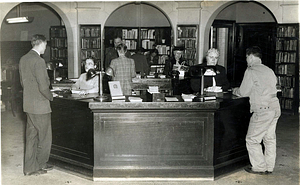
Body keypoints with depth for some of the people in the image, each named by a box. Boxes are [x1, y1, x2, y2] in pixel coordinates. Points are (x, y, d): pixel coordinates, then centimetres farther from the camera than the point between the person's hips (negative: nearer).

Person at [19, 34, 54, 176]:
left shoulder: (23, 59, 7)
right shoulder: (38, 61, -20)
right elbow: (43, 87, -22)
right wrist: (50, 97, -5)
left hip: (28, 104, 9)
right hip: (40, 105, -9)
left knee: (31, 136, 14)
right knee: (45, 137, 8)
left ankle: (30, 167, 21)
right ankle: (40, 164, 20)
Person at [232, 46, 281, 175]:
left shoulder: (251, 71, -8)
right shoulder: (269, 70, 15)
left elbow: (244, 92, -6)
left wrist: (235, 91, 16)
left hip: (263, 110, -8)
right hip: (275, 107, 8)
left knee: (252, 140, 3)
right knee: (270, 138, 16)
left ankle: (259, 168, 8)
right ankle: (269, 167, 23)